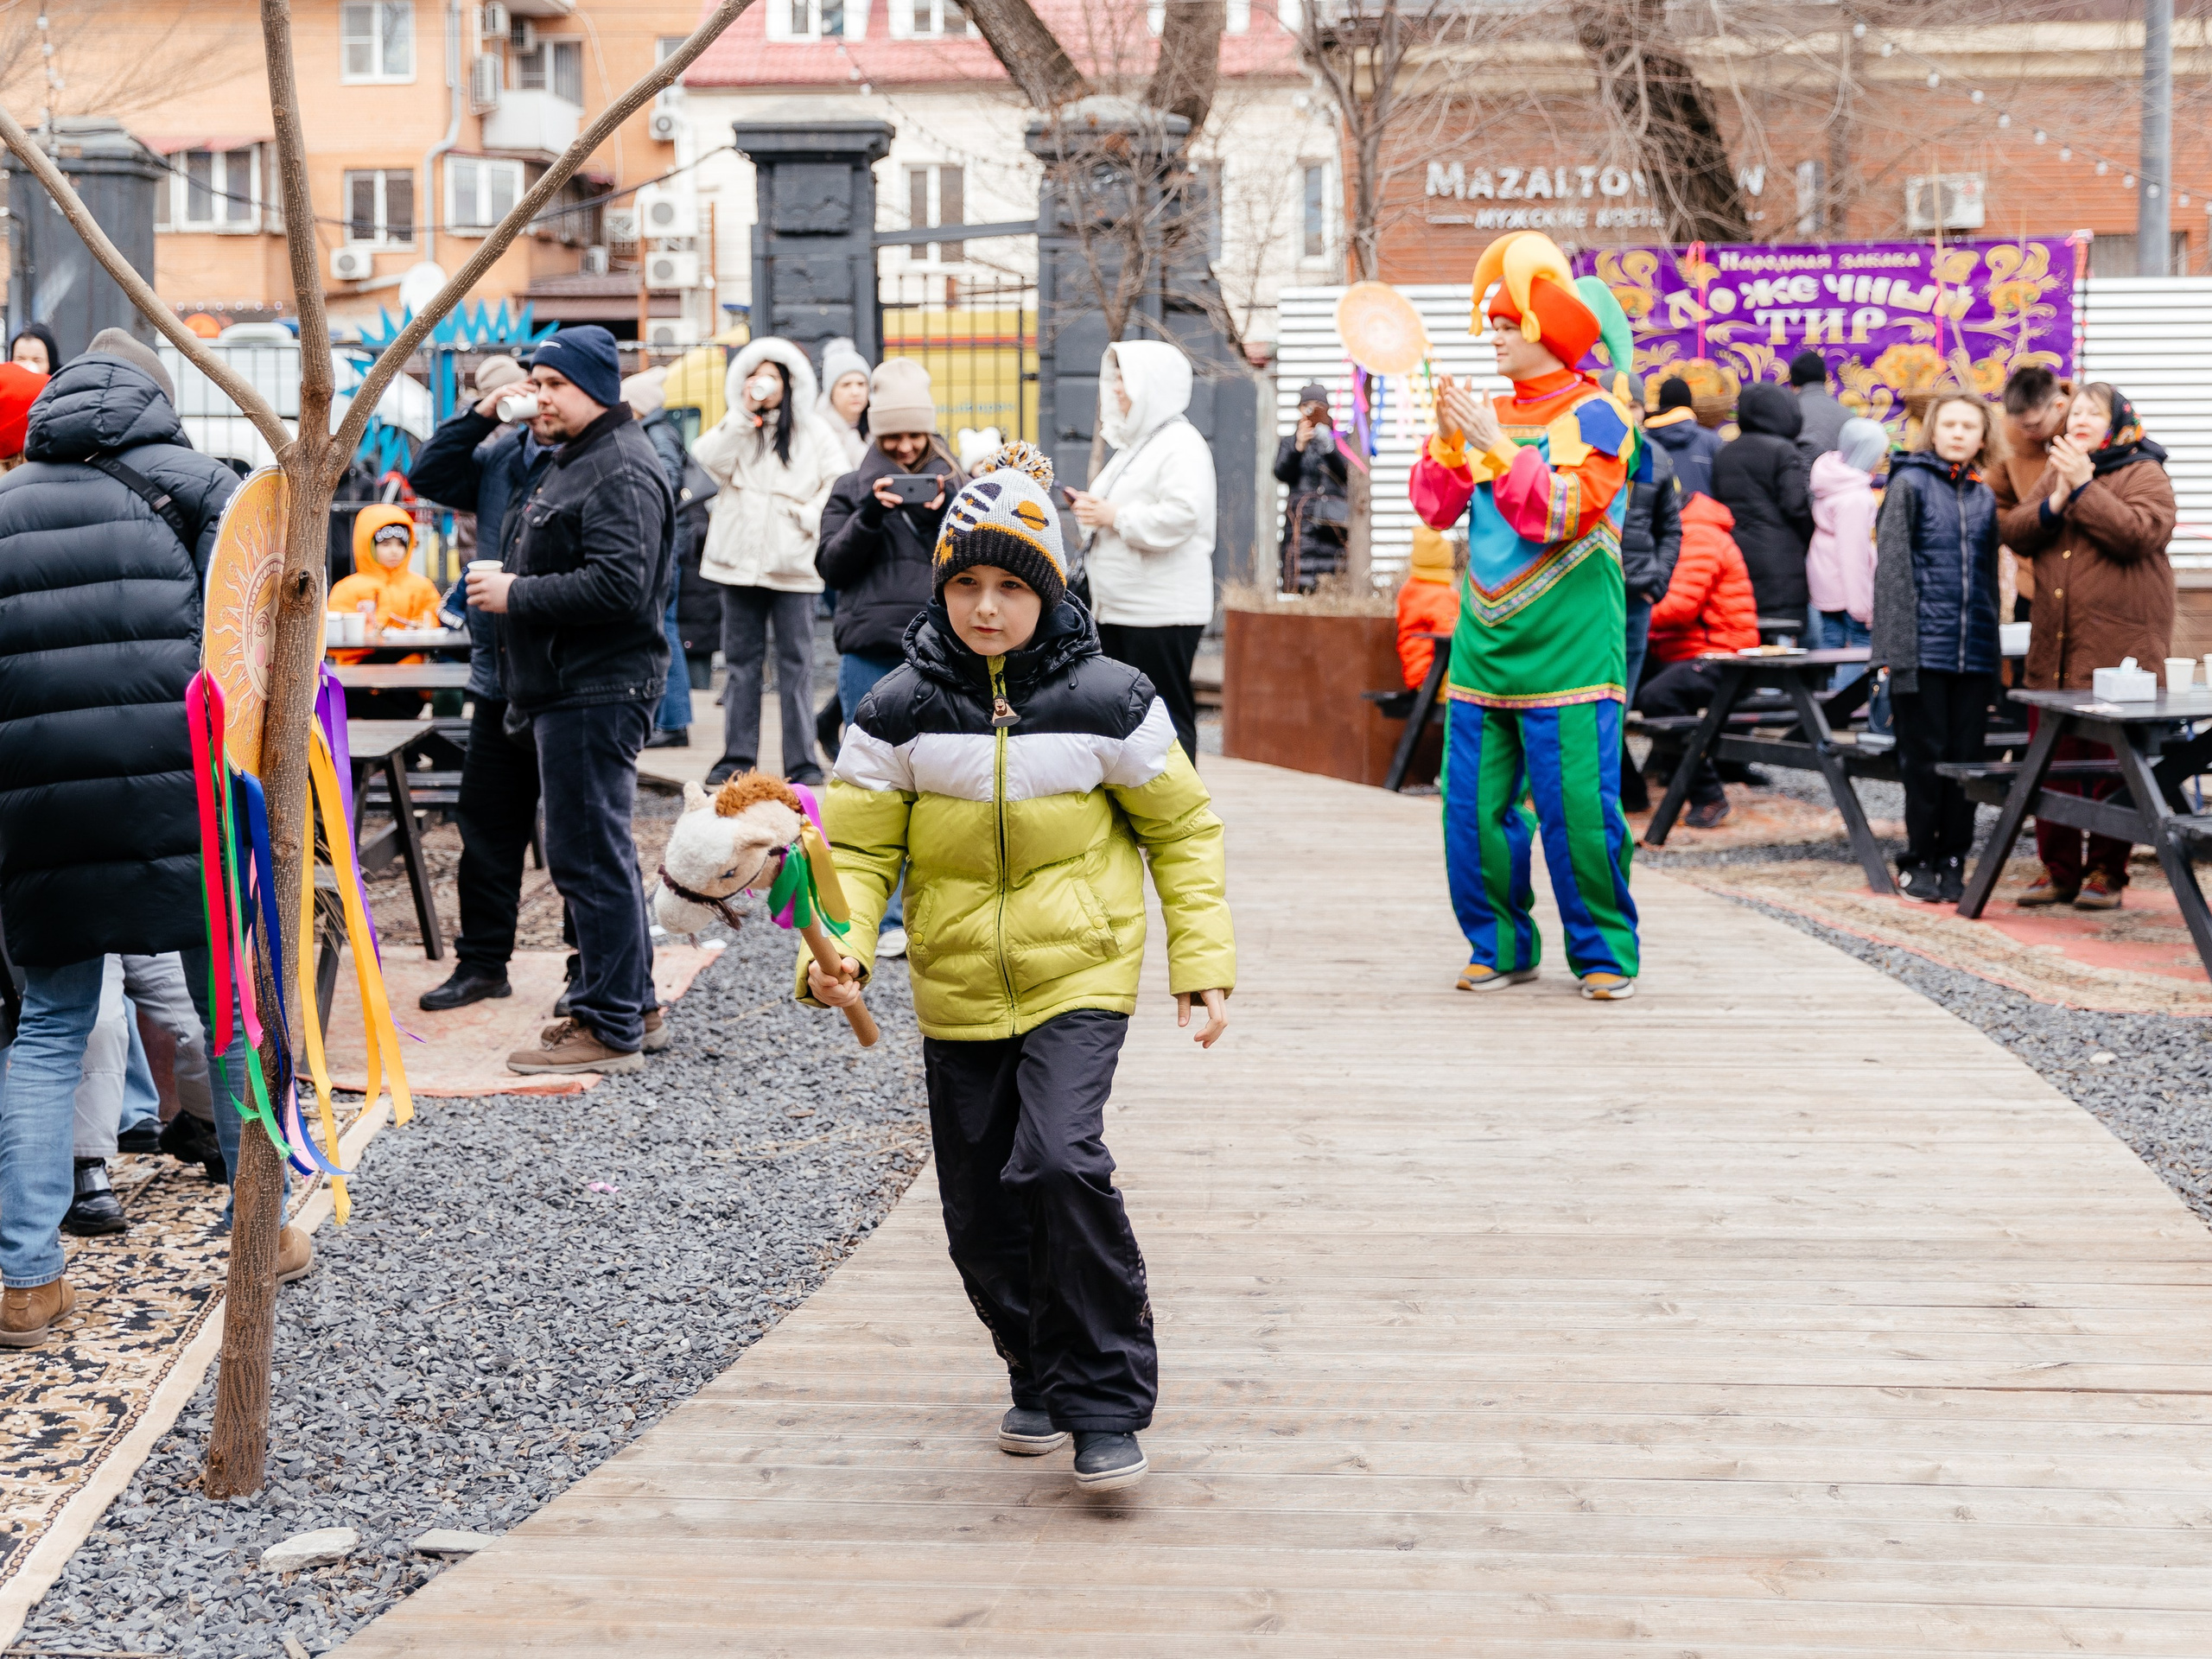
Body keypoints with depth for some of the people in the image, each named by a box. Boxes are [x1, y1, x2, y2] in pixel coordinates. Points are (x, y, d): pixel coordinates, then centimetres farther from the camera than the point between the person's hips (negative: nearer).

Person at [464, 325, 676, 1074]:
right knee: (600, 850, 16)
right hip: (567, 691, 11)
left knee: (588, 852, -9)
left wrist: (516, 595, -18)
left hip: (598, 693, -11)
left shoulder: (622, 470, -14)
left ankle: (612, 1030, -5)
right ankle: (634, 1007, 25)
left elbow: (618, 584, -26)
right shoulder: (572, 463, 20)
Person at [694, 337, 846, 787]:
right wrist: (743, 415, -10)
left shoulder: (814, 433, 4)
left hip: (792, 564, -2)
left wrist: (809, 517, -11)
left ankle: (802, 761, 1)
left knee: (797, 663, -1)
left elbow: (838, 484, 2)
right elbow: (713, 463, -7)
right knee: (742, 661, 8)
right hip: (739, 560, 2)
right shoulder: (734, 427, 10)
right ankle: (738, 756, 13)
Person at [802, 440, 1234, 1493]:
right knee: (981, 1218, 8)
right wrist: (839, 953, -19)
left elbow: (1183, 832, 5)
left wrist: (1204, 967, 1)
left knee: (1060, 1161, -24)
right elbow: (858, 849, 0)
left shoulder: (1107, 701, -6)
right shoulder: (900, 711, -3)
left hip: (1079, 975, -3)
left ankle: (1109, 1405, -9)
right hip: (955, 990, 3)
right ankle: (1041, 1377, 35)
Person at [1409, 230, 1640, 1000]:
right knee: (1473, 805, 4)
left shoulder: (1594, 415, -4)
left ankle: (1604, 954, 8)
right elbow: (1434, 506, 8)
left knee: (1577, 805, -5)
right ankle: (1499, 948, 17)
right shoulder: (1489, 414, 14)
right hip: (1484, 641, 6)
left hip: (1568, 644, -6)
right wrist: (1449, 442, -7)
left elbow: (1562, 513, -15)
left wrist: (1494, 446, -17)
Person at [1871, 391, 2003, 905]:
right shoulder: (1909, 485, -1)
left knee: (1966, 758, 6)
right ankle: (1919, 861, 12)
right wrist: (1895, 647, -13)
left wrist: (1993, 647, 14)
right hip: (1924, 647, -4)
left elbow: (1989, 574, 18)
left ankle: (1952, 859, 15)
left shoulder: (1985, 498, 13)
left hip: (1974, 651, 4)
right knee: (1925, 756, 1)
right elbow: (1892, 568, -6)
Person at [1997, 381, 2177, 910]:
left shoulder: (2144, 475, -1)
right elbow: (2012, 531, 8)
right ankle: (2058, 869, 15)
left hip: (2118, 646, -5)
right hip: (2054, 645, 5)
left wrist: (2083, 489, -17)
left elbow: (2140, 533, -18)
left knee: (2111, 763, -2)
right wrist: (2054, 503, -9)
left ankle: (2106, 873, 7)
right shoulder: (2055, 471, 17)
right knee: (2053, 760, 6)